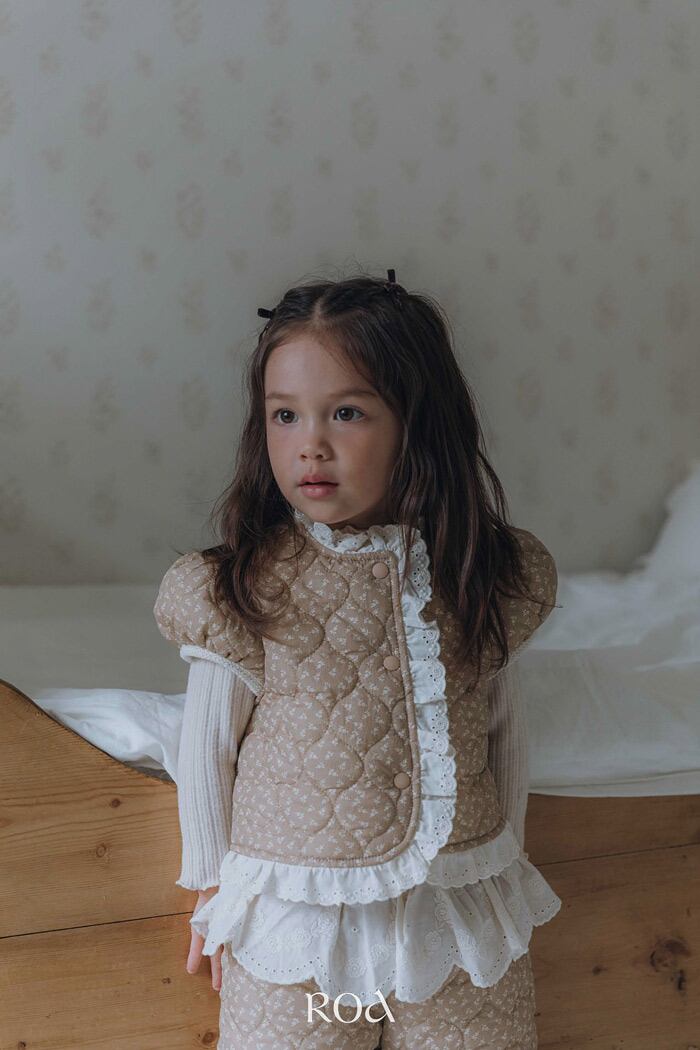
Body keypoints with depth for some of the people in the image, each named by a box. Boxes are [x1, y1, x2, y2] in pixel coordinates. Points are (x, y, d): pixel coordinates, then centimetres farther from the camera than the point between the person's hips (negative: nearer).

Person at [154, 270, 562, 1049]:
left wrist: (504, 865, 15)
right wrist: (212, 884, 8)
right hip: (295, 910, -2)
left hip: (462, 901, 2)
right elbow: (207, 745, -1)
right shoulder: (241, 590, -12)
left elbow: (505, 729, 7)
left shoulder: (488, 575, -5)